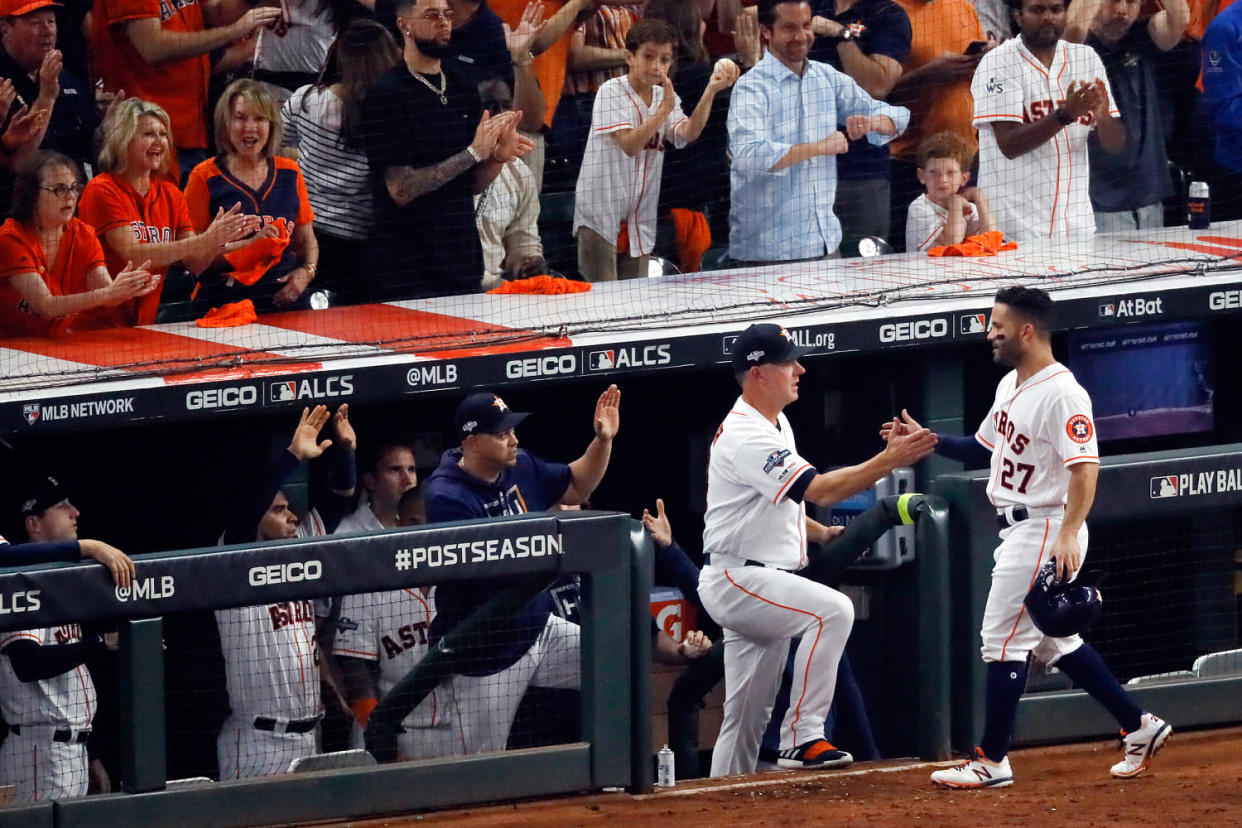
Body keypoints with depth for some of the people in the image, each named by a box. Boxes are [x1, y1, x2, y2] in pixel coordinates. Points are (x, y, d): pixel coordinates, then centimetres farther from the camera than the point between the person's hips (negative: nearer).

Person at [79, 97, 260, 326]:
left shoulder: (170, 193, 12)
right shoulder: (102, 191, -7)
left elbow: (196, 264, 6)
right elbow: (132, 254, -19)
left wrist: (219, 241, -16)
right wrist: (204, 241, -25)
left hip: (146, 323, 6)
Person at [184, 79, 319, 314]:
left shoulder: (290, 174, 15)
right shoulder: (205, 178, 2)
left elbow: (306, 241, 24)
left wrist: (306, 272, 3)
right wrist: (245, 244, -14)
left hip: (286, 301, 3)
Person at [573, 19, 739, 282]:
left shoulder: (666, 97, 9)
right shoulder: (611, 92, -8)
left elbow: (689, 134, -11)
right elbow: (629, 144, -21)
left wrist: (710, 91, -23)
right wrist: (664, 110, -29)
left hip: (639, 220, 5)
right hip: (599, 216, -5)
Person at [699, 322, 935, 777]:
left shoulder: (776, 423, 14)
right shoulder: (746, 437, -20)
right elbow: (819, 490, -28)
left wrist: (821, 533, 12)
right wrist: (890, 459, -30)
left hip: (759, 584, 10)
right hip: (735, 580, -10)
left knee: (748, 716, 11)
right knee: (832, 609, -28)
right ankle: (802, 737, -26)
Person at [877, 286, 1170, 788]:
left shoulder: (1061, 393, -18)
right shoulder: (1011, 385, 13)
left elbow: (1085, 468, -25)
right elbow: (984, 447, 26)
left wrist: (1068, 535, -34)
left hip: (1047, 531, -10)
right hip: (1018, 532, 10)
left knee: (1003, 639, -7)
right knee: (1054, 642, 16)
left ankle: (992, 762, 0)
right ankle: (1138, 727, 22)